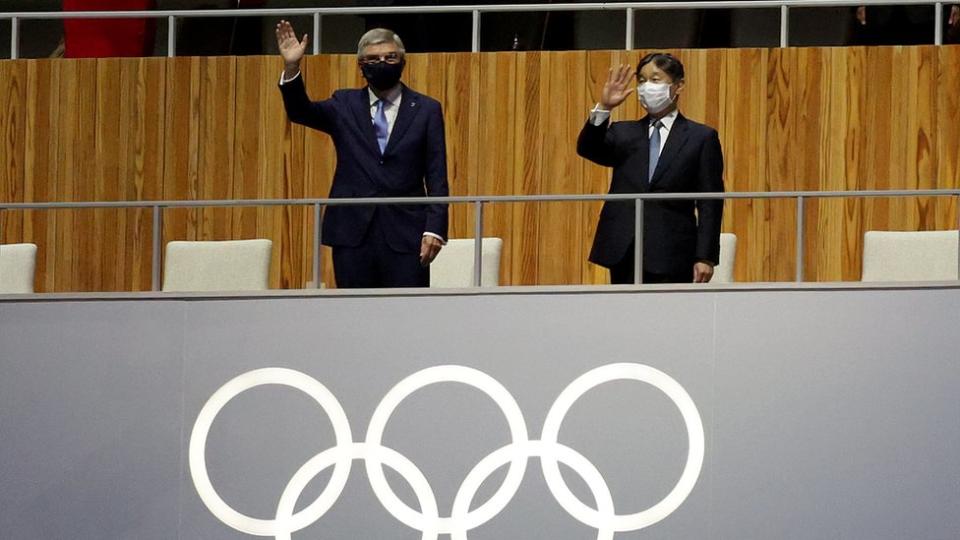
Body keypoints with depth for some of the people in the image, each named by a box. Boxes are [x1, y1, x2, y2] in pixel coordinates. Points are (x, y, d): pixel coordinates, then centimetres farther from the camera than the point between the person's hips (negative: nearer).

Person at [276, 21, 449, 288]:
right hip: (353, 232, 2)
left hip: (405, 234, -2)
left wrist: (434, 229, -7)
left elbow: (437, 178, 3)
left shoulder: (426, 110, 7)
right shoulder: (344, 105, 12)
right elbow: (300, 111, -4)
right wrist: (291, 68, -21)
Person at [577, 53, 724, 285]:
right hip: (623, 254, 3)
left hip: (671, 257, -3)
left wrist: (706, 257, -7)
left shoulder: (702, 138, 6)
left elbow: (709, 204, 1)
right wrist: (603, 108, -18)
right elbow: (587, 149, -2)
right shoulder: (623, 133, 16)